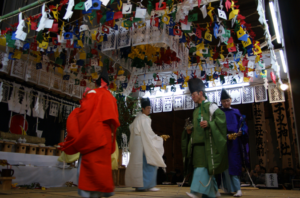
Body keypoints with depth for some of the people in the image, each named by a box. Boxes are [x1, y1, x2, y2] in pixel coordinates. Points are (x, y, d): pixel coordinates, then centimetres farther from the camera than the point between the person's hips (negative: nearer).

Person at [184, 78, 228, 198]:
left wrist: (209, 124, -21)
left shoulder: (211, 106, -1)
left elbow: (221, 117, -12)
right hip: (197, 143, 7)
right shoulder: (196, 111, 20)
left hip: (207, 142, -7)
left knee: (202, 166, -12)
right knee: (206, 168, 9)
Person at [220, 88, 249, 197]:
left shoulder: (236, 112, 13)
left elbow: (243, 125, 9)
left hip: (235, 143, 2)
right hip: (224, 142, -2)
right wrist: (227, 136, -16)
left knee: (235, 164, 2)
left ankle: (236, 188, 10)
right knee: (227, 164, -4)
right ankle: (232, 188, 3)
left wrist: (241, 132, -12)